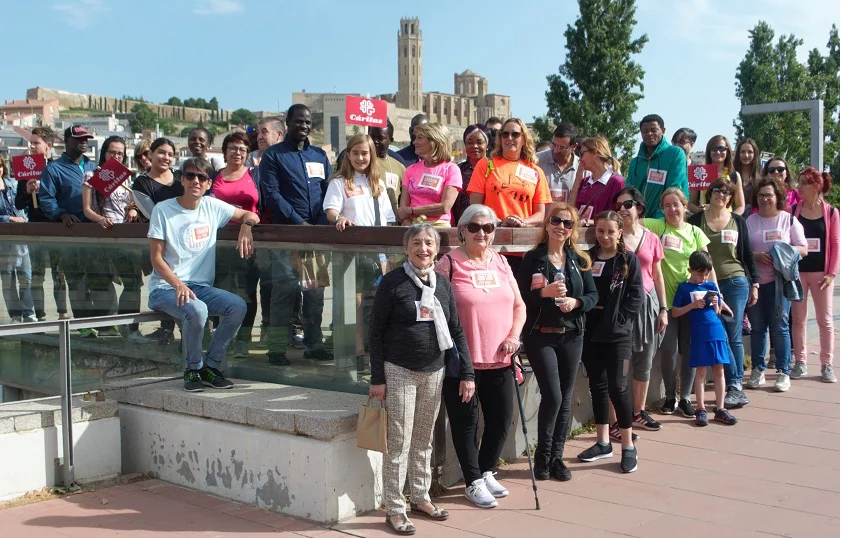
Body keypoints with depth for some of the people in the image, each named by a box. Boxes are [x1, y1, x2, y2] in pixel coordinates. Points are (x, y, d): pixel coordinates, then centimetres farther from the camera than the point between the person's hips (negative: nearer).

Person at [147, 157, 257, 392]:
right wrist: (179, 285, -21)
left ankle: (210, 366, -5)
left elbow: (249, 215, 19)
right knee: (197, 310, -35)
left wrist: (246, 226, -7)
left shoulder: (212, 206, 8)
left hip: (200, 285, 4)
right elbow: (157, 259, -6)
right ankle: (193, 370, -9)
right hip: (165, 287, -4)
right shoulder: (163, 210, -3)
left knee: (238, 306, -21)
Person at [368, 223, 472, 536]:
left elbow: (456, 331, 10)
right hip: (399, 372, -4)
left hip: (434, 372, 5)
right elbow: (376, 333, -6)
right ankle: (394, 509, 8)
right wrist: (377, 379, -10)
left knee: (424, 440, 14)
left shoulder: (443, 285, 6)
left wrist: (467, 373, 4)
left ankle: (420, 497, 28)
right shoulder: (392, 283, -7)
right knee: (399, 442, -1)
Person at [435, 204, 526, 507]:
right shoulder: (450, 263, -6)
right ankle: (473, 482, 21)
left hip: (499, 360, 5)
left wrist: (514, 335, -1)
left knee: (502, 419, 12)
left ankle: (487, 472, 33)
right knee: (466, 422, 5)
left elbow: (519, 305, 16)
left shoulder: (501, 263, 11)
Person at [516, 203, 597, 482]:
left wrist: (576, 302, -12)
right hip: (541, 336, -4)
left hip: (572, 336, 4)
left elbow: (593, 295, 8)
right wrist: (544, 292, -23)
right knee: (552, 396, -11)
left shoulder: (579, 260, 7)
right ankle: (542, 456, 8)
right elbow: (519, 297, -8)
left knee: (565, 399, 7)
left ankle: (556, 456, 19)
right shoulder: (532, 258, -4)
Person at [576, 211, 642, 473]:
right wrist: (583, 319, -6)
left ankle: (628, 446, 5)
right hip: (591, 333, 4)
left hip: (618, 334, -4)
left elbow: (635, 296, -4)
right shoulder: (587, 259, 8)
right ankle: (603, 442, 22)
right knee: (597, 387, 10)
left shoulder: (629, 260, 0)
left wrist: (618, 319, -12)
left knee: (617, 387, -8)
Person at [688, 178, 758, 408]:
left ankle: (734, 387, 6)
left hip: (736, 284, 1)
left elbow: (748, 254, 13)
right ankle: (735, 388, -1)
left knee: (734, 337, 1)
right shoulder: (696, 220, 3)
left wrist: (754, 284, 10)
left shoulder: (738, 221, 9)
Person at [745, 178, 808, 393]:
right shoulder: (749, 221, 8)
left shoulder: (789, 220, 5)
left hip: (779, 280, -2)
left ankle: (783, 373, 5)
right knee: (757, 327, 6)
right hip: (754, 280, 2)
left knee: (779, 326, -3)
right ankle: (757, 371, 15)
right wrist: (756, 256, -14)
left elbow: (803, 249, 3)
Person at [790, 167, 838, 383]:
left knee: (825, 320, 4)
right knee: (798, 318, 6)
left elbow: (836, 244, 0)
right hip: (797, 272, 1)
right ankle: (800, 362, 14)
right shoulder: (793, 211, 1)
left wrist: (832, 273, -7)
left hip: (821, 273, -1)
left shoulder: (831, 213, -1)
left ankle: (826, 365, 11)